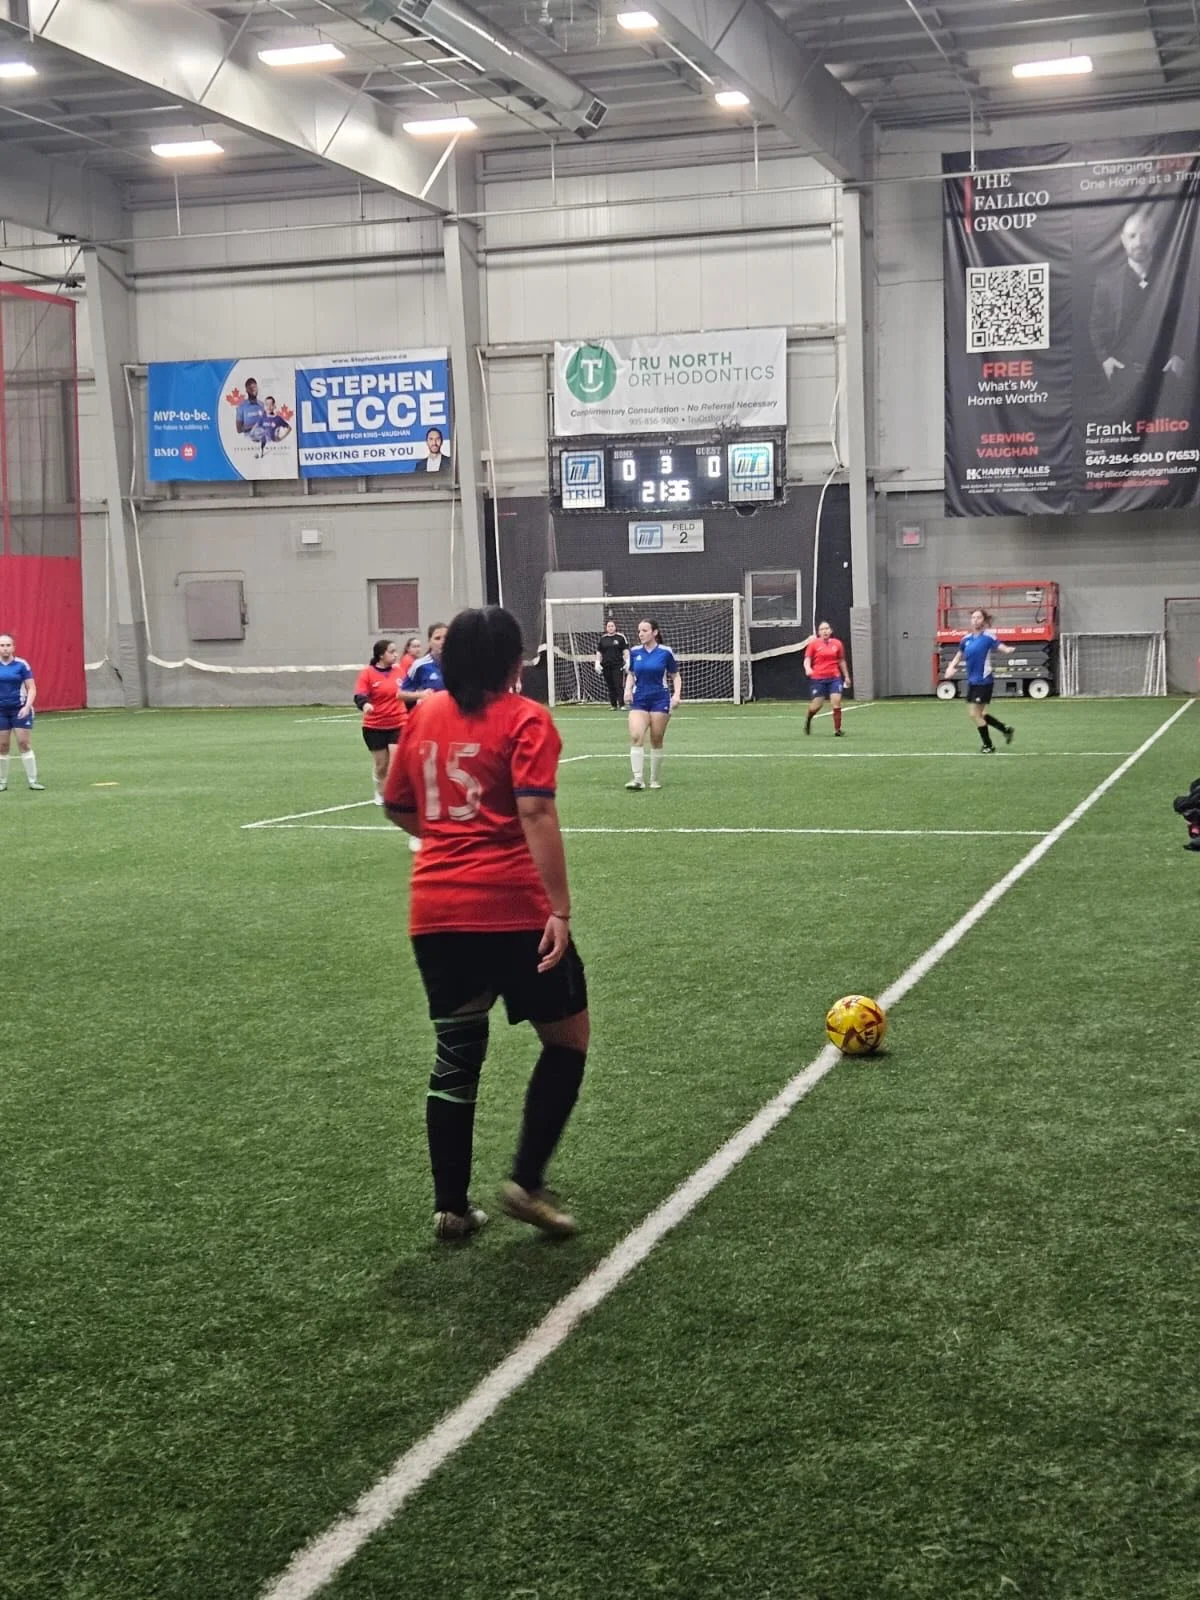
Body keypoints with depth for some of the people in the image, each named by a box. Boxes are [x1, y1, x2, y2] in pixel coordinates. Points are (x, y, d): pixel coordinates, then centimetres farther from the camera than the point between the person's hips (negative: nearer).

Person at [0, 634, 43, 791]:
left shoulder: (21, 665, -4)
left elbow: (31, 688, -3)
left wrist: (27, 706, -16)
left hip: (20, 710, -2)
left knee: (24, 743, -5)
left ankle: (32, 780, 2)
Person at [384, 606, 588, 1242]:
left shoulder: (424, 715, 11)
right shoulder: (525, 719, -6)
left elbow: (397, 807, 19)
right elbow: (536, 815, -17)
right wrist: (560, 909, -19)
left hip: (436, 912, 6)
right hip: (514, 910, -5)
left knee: (455, 1056, 16)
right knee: (567, 1039, 12)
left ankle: (451, 1207, 18)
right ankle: (526, 1181, 6)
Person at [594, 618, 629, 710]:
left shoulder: (620, 637, 1)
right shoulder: (602, 638, 11)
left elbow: (625, 650, 1)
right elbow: (599, 652, 16)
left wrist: (627, 661, -9)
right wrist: (597, 663, 6)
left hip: (618, 665, -3)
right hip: (606, 666, 3)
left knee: (619, 685, -10)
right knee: (610, 686, 5)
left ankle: (621, 704, -10)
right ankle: (613, 705, 11)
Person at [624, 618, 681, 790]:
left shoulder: (665, 652, -4)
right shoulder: (634, 652, 4)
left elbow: (675, 675, 6)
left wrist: (677, 694, -8)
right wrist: (627, 689, -1)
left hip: (660, 700, -2)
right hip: (639, 700, 2)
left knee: (656, 741, 3)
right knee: (636, 737, -17)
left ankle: (655, 780, 17)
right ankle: (637, 778, -19)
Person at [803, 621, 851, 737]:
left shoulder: (837, 644, 7)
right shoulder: (813, 644, -1)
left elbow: (842, 661, 17)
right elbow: (807, 660, -2)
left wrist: (846, 676, 20)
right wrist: (808, 668, -24)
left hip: (834, 677, 2)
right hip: (818, 678, -2)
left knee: (836, 702, -11)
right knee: (816, 705, 3)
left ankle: (837, 729, -3)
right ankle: (808, 720, 36)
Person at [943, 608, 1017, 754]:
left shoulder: (988, 637, -11)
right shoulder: (966, 638, 8)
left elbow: (1003, 649, -23)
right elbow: (958, 656, 18)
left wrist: (1010, 649, -47)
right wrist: (951, 668, -2)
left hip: (984, 681, -7)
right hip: (972, 681, 7)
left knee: (975, 714, -6)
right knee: (979, 714, 16)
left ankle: (988, 746, 10)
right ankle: (1006, 730, 33)